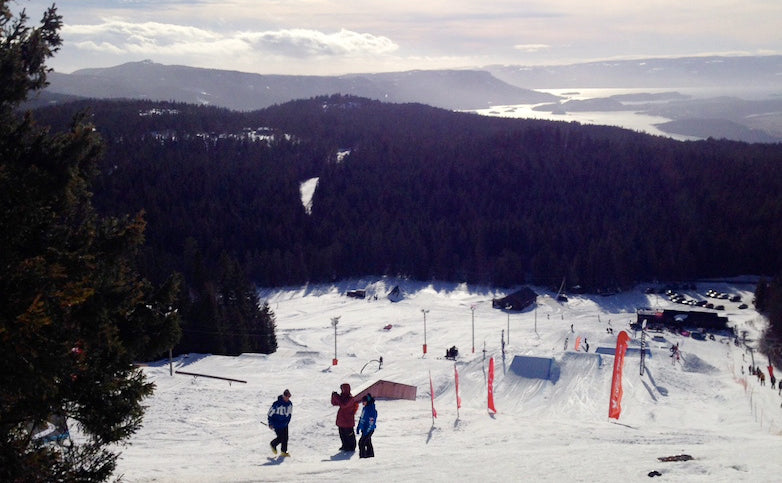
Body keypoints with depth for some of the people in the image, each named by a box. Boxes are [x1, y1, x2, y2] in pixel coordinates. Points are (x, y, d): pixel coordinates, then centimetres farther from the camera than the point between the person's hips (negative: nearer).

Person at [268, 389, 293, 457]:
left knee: (285, 438, 3)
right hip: (277, 424, -6)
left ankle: (284, 452, 17)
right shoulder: (277, 404, -21)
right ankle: (273, 445, 23)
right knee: (280, 438, -6)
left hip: (285, 424, 6)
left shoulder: (290, 404, -2)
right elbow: (270, 413, -12)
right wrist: (270, 423, -10)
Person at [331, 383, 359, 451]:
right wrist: (333, 396, -5)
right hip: (341, 419, 8)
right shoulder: (342, 396, 11)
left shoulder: (350, 398, -15)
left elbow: (343, 405, -29)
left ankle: (352, 447, 11)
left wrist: (337, 397, -26)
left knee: (349, 434, 0)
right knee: (342, 434, 14)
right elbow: (334, 403, 11)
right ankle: (345, 446, 26)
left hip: (348, 420, -8)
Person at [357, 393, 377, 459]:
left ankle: (362, 455, -10)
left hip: (369, 429, -10)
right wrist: (358, 427, 19)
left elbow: (371, 421, -21)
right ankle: (370, 453, 30)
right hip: (364, 428, 10)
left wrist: (366, 430, -22)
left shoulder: (371, 410, -19)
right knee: (367, 442, 19)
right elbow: (361, 418, 19)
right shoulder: (365, 408, 10)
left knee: (361, 442, -13)